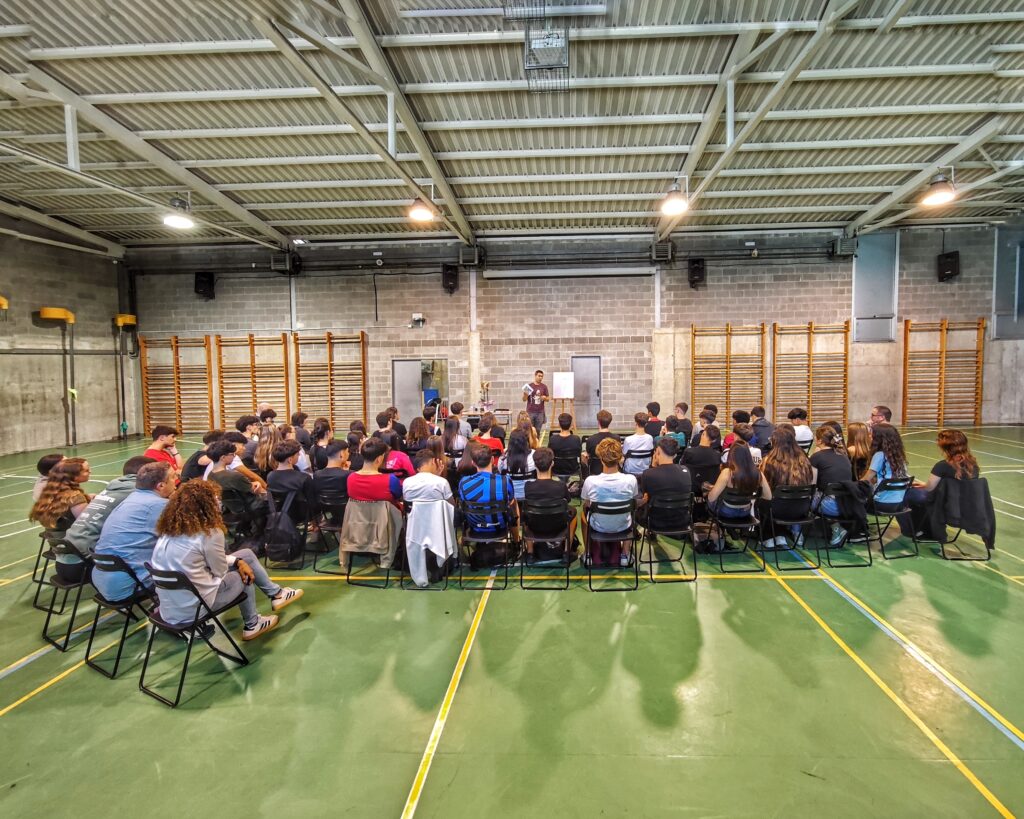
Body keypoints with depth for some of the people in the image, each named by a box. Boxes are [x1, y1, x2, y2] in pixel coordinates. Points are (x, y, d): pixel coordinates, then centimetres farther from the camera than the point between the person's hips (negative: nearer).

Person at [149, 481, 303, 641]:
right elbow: (220, 572, -8)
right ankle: (251, 625, 36)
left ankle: (276, 594, 30)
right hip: (193, 609, -8)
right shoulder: (210, 533, -20)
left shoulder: (169, 529, 5)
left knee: (245, 555, 15)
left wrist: (237, 560, 5)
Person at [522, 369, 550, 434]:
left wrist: (545, 398, -12)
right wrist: (525, 394, -19)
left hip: (540, 412, 2)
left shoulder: (544, 386, 5)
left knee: (538, 430, 3)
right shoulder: (529, 386, 0)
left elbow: (548, 399, 11)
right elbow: (524, 399, 2)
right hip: (530, 412, -2)